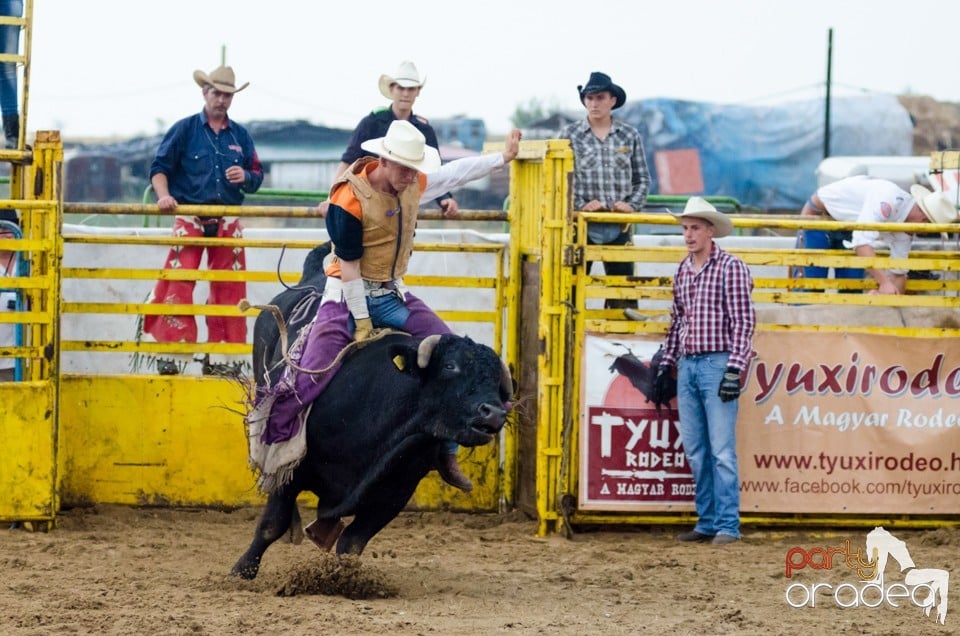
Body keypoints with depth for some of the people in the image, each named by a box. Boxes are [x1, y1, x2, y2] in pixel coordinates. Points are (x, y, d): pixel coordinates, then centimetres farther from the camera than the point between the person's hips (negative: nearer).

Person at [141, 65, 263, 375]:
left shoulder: (240, 135, 12)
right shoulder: (184, 129, 3)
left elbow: (257, 176, 14)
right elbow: (160, 167, 1)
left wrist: (245, 177, -8)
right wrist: (164, 196, -16)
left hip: (228, 221, 3)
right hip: (190, 218, -3)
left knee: (227, 289, 4)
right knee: (178, 284, -12)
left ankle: (221, 357, 11)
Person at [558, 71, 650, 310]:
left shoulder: (630, 136, 8)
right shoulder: (570, 135, 3)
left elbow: (643, 178, 11)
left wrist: (632, 204, -6)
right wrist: (580, 205, -13)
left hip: (619, 227, 1)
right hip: (581, 225, -1)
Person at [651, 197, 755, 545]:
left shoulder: (730, 267, -7)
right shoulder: (682, 271, 14)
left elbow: (743, 321, -11)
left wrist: (734, 369, -17)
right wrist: (665, 367, 17)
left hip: (717, 364, -7)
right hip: (687, 366, 7)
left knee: (721, 450, -7)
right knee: (695, 451, 9)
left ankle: (728, 525, -5)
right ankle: (707, 522, 15)